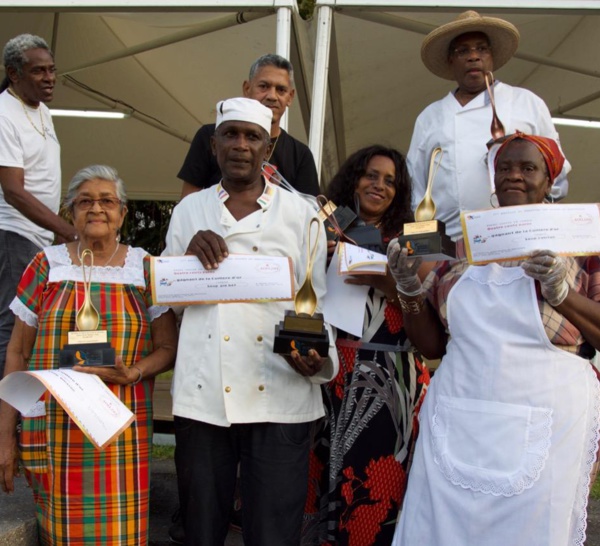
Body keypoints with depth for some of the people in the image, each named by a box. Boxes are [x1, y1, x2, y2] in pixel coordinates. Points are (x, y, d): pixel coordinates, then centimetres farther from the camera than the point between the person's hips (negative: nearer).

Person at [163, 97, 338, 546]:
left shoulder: (300, 214, 6)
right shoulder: (189, 210, 12)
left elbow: (317, 302, 5)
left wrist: (319, 359, -14)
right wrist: (189, 256, -5)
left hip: (280, 396, -2)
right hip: (202, 396, 2)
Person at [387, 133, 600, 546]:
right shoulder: (460, 248, 12)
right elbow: (432, 344, 12)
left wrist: (559, 289, -16)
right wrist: (410, 288, -3)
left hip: (545, 427, -2)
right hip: (455, 424, 3)